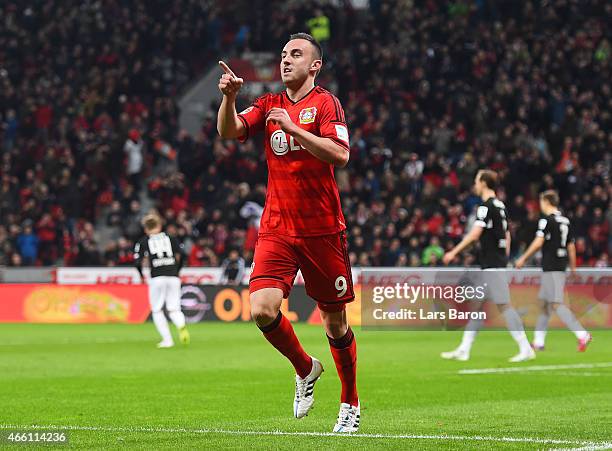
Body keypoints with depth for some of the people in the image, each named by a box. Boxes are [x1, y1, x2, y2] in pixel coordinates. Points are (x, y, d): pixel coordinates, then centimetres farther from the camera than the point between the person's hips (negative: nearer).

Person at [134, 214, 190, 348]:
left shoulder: (144, 241, 10)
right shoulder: (170, 238, 15)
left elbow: (137, 261, 0)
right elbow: (182, 254, 5)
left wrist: (141, 276, 16)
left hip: (157, 278, -2)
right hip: (173, 277, 2)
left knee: (157, 311, 10)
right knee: (174, 309, 8)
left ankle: (167, 339, -2)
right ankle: (182, 326, -24)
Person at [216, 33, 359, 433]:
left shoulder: (325, 103, -3)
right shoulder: (270, 106, 12)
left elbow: (340, 155, -17)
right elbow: (229, 132, -2)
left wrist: (293, 128, -23)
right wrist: (229, 97, -19)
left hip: (322, 230, -3)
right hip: (276, 230, 3)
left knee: (335, 321, 4)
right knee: (262, 309, -15)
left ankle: (350, 404, 23)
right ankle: (305, 369, 13)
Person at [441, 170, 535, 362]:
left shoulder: (486, 207, -13)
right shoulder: (500, 206, 15)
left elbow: (475, 234, -20)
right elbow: (507, 236, 20)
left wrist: (454, 252, -16)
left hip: (491, 266, -10)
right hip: (498, 263, 10)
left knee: (504, 305, -9)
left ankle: (526, 349, -10)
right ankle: (464, 350, 13)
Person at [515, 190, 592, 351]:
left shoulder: (547, 220, -11)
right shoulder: (566, 221, 13)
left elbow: (538, 242, -17)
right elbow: (571, 246, 16)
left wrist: (523, 259, -9)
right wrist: (573, 267, 22)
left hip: (551, 268, -8)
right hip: (561, 267, 8)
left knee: (557, 304, -10)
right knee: (544, 302, 14)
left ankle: (582, 335, -21)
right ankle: (538, 341, 17)